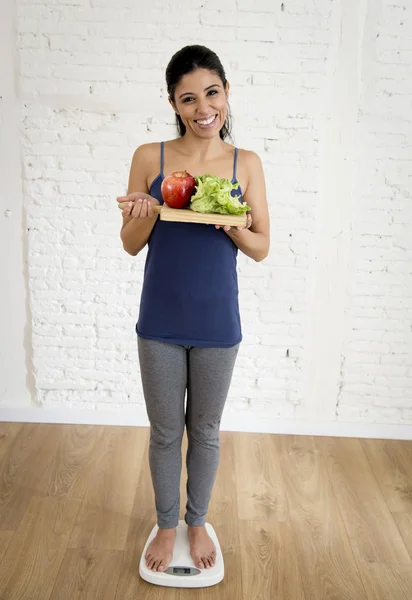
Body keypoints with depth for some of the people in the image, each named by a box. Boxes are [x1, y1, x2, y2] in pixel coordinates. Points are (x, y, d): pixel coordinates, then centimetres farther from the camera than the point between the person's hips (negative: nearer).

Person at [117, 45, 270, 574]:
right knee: (165, 432, 15)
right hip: (160, 322, 0)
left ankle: (197, 522, 41)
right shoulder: (150, 158, -3)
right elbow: (130, 244, 1)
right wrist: (147, 214, -20)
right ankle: (166, 524, 40)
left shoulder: (246, 164, -1)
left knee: (206, 431, 17)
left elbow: (262, 248, 1)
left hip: (217, 323, 1)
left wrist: (232, 226, -20)